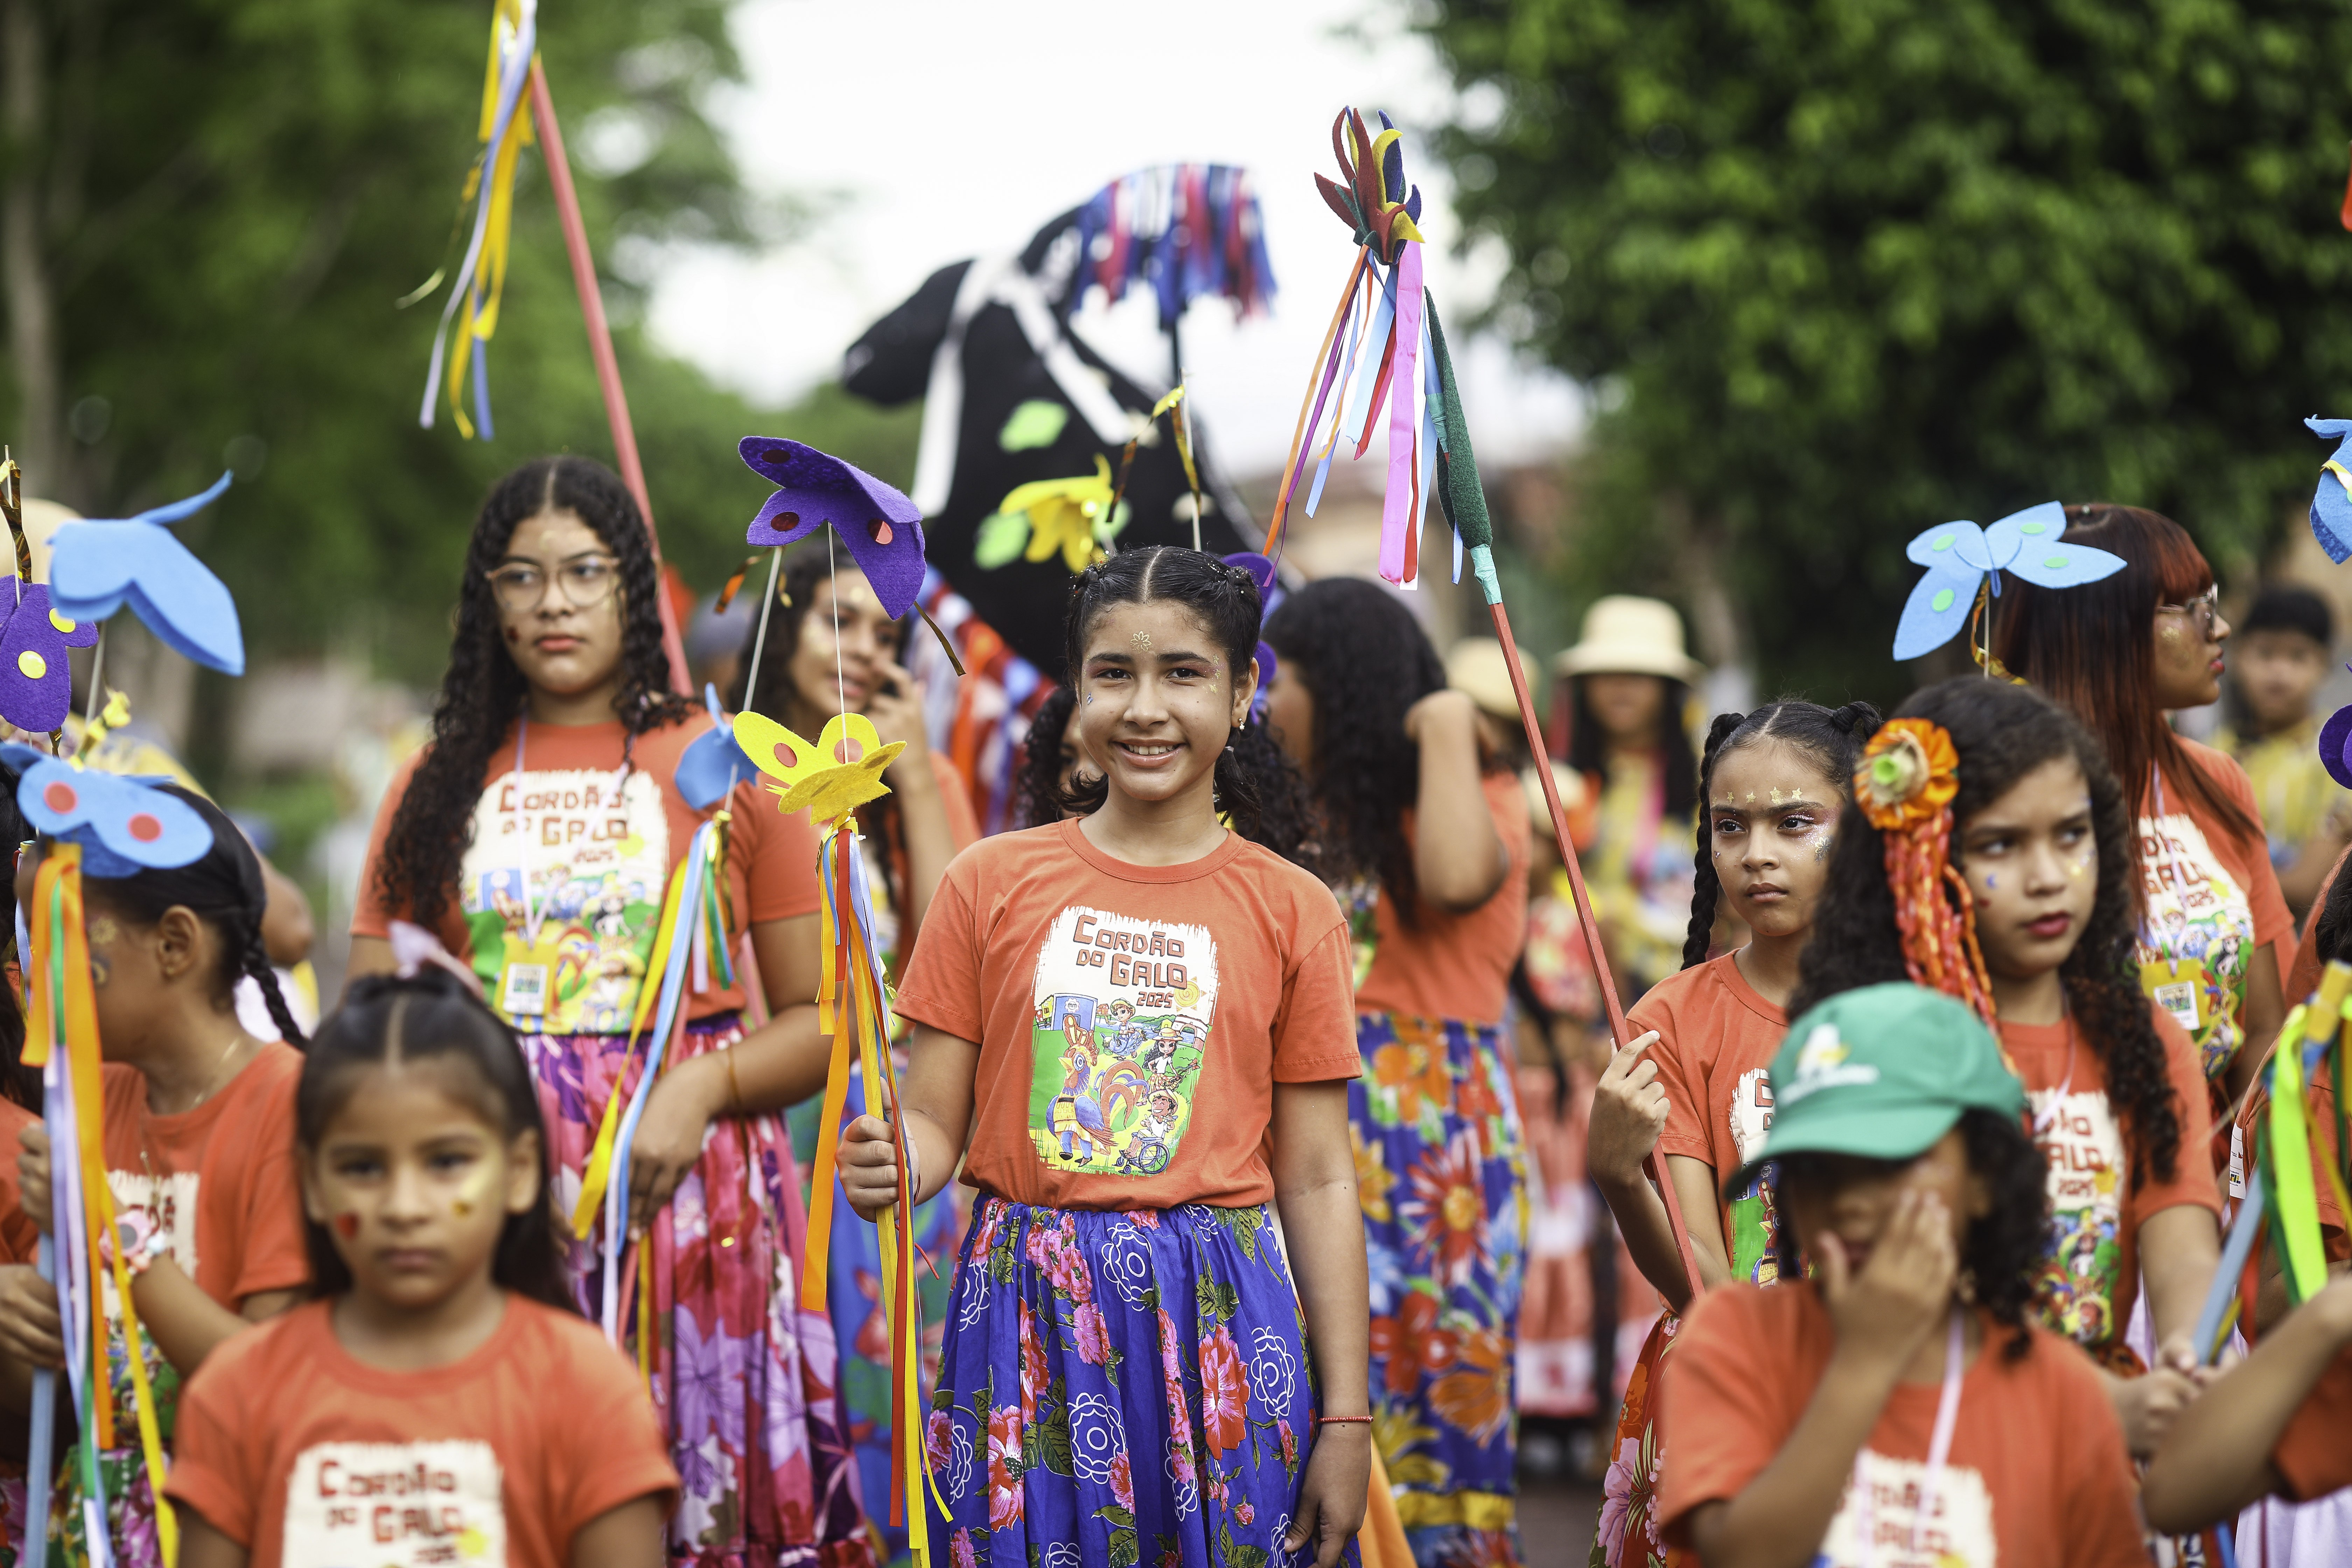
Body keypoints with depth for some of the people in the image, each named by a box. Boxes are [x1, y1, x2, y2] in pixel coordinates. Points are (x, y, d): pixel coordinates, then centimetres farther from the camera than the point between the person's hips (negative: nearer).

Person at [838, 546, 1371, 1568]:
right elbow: (934, 1121, 5)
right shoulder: (993, 882, 4)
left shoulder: (1292, 912, 3)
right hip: (1028, 1324, 0)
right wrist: (887, 1167, -19)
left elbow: (1317, 1178, 3)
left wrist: (1347, 1420, 0)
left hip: (1215, 1322, 0)